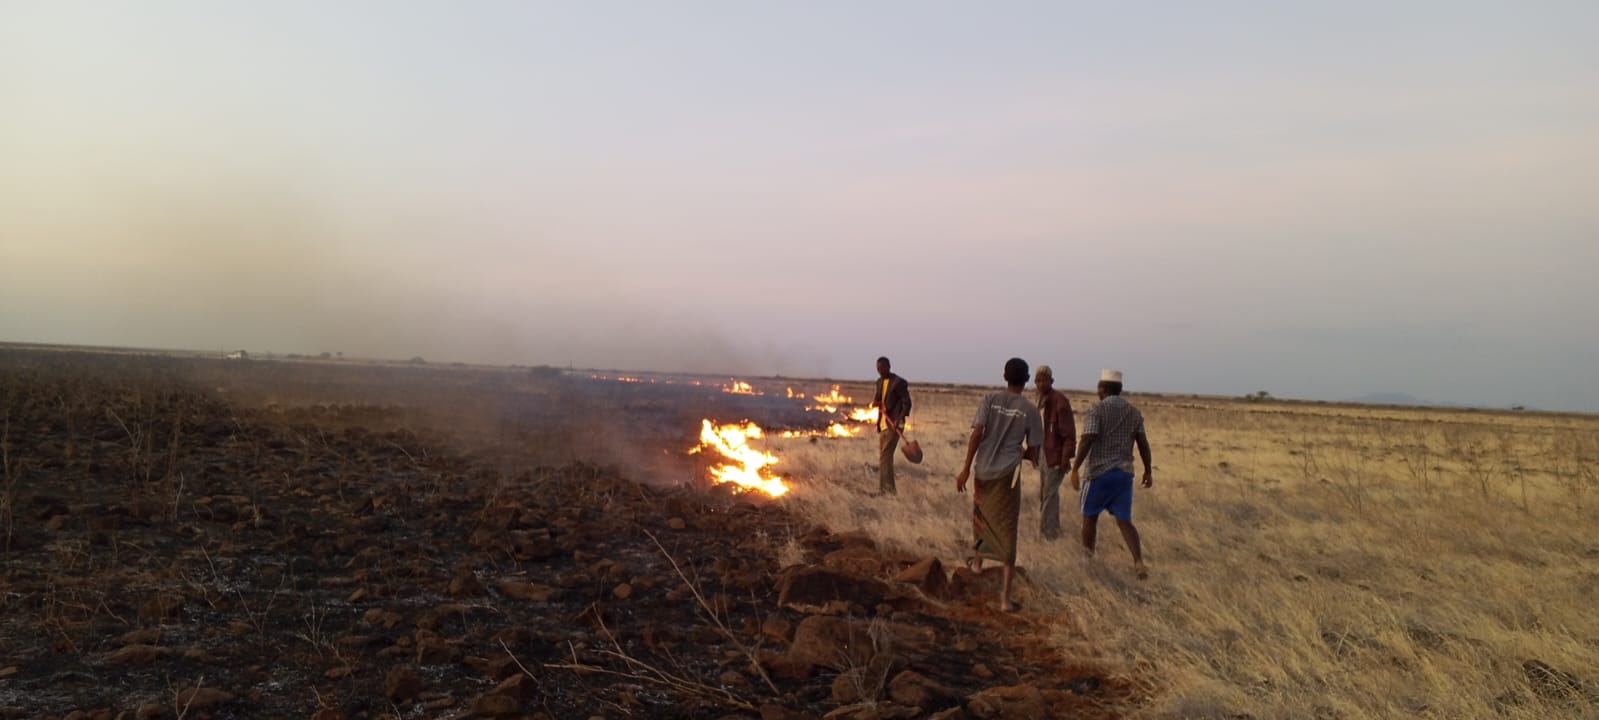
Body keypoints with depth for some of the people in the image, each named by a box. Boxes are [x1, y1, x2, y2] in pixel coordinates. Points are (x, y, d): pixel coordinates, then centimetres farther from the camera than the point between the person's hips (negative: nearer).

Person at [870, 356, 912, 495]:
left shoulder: (899, 382, -10)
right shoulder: (880, 382, 14)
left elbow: (907, 403, -13)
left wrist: (899, 419, -27)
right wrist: (876, 402, 1)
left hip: (893, 424, -8)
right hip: (883, 423, 8)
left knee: (885, 455, -15)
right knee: (883, 456, 11)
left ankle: (888, 489, -14)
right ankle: (883, 488, 17)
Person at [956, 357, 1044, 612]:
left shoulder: (989, 400, 0)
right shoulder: (1030, 410, -1)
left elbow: (976, 434, -10)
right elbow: (1032, 452, 1)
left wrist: (966, 468, -8)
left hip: (983, 470, 2)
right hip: (1008, 474, -2)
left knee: (980, 515, 28)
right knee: (1006, 532, 0)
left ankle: (977, 560, 49)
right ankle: (1005, 596, -5)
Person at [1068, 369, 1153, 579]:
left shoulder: (1096, 410, -9)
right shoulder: (1134, 412, 7)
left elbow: (1086, 441, -19)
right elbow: (1143, 444, 8)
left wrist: (1075, 469, -16)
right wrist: (1148, 470, 17)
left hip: (1100, 471, -4)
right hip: (1124, 473, 4)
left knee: (1090, 515, 14)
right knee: (1124, 520, 6)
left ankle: (1087, 555, 26)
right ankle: (1139, 562, -10)